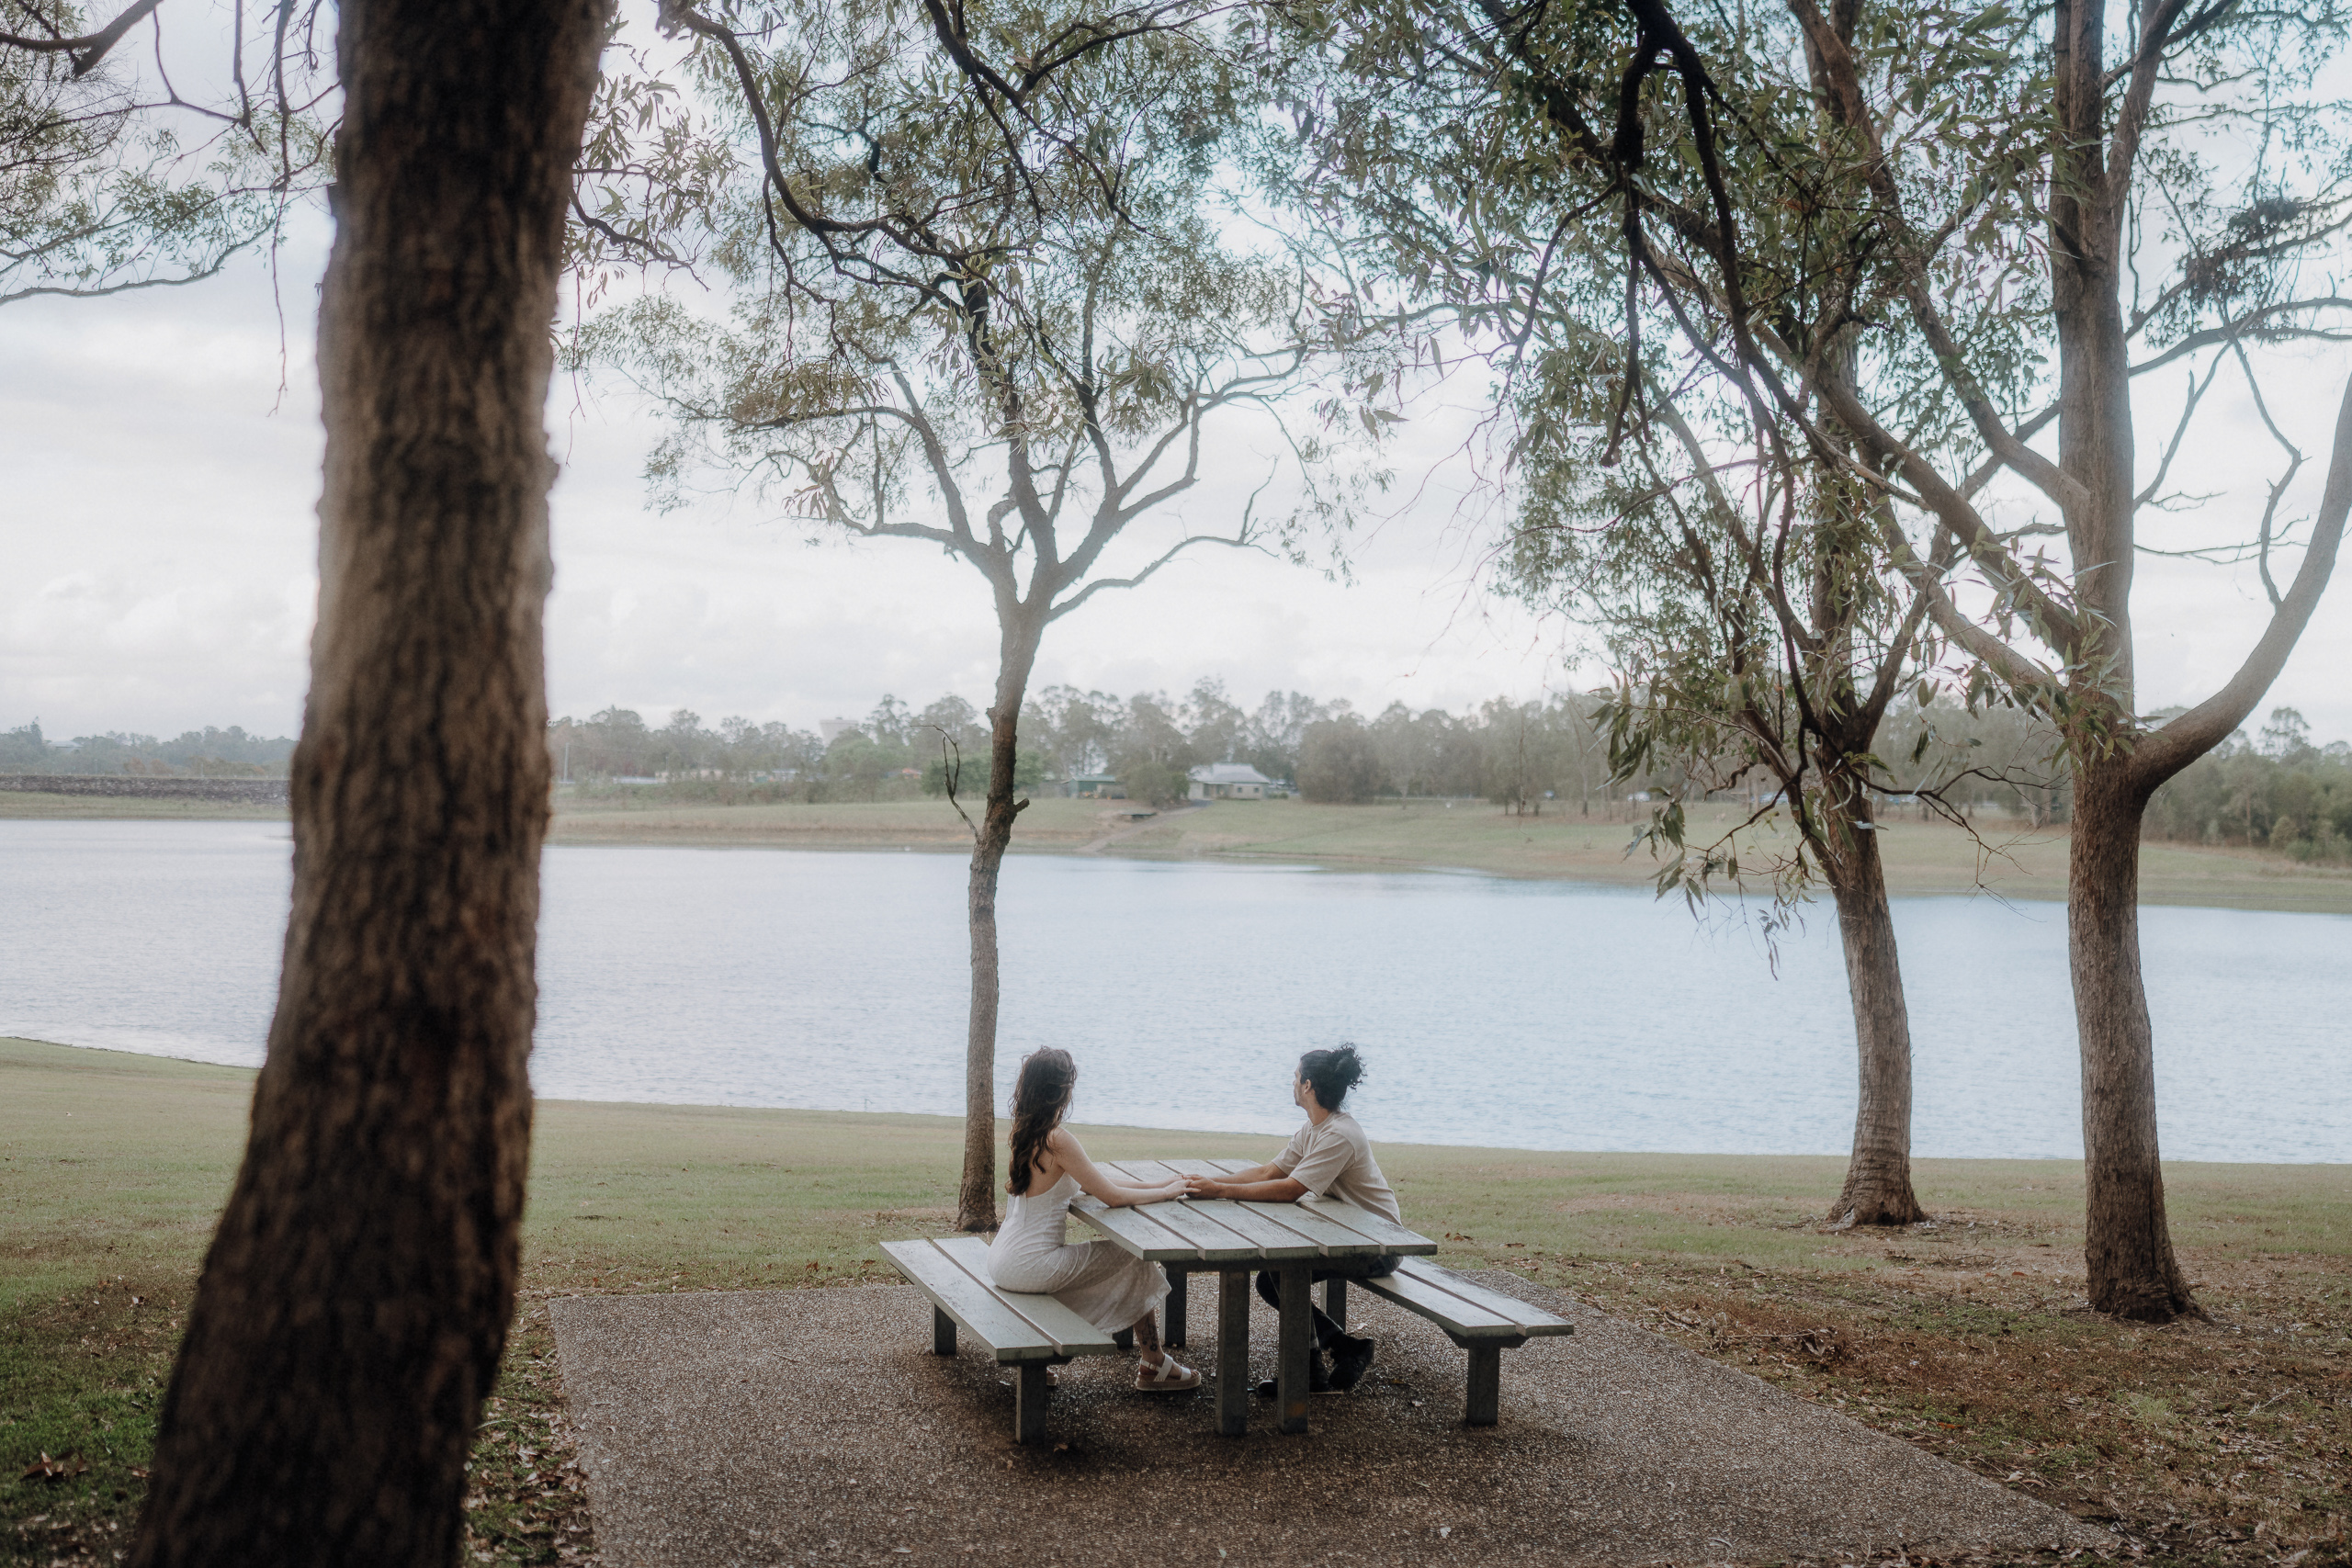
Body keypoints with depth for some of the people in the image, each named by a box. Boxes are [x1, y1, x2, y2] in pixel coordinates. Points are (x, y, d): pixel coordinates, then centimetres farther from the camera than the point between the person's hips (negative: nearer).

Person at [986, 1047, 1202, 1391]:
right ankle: (1155, 1367, 15)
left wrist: (1157, 1186, 10)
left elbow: (1093, 1181, 13)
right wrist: (1166, 1192, -2)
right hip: (1029, 1266, -9)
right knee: (1135, 1262, 4)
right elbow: (1113, 1197, -19)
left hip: (1002, 1259, 9)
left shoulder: (1025, 1132, 6)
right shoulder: (1057, 1140, -22)